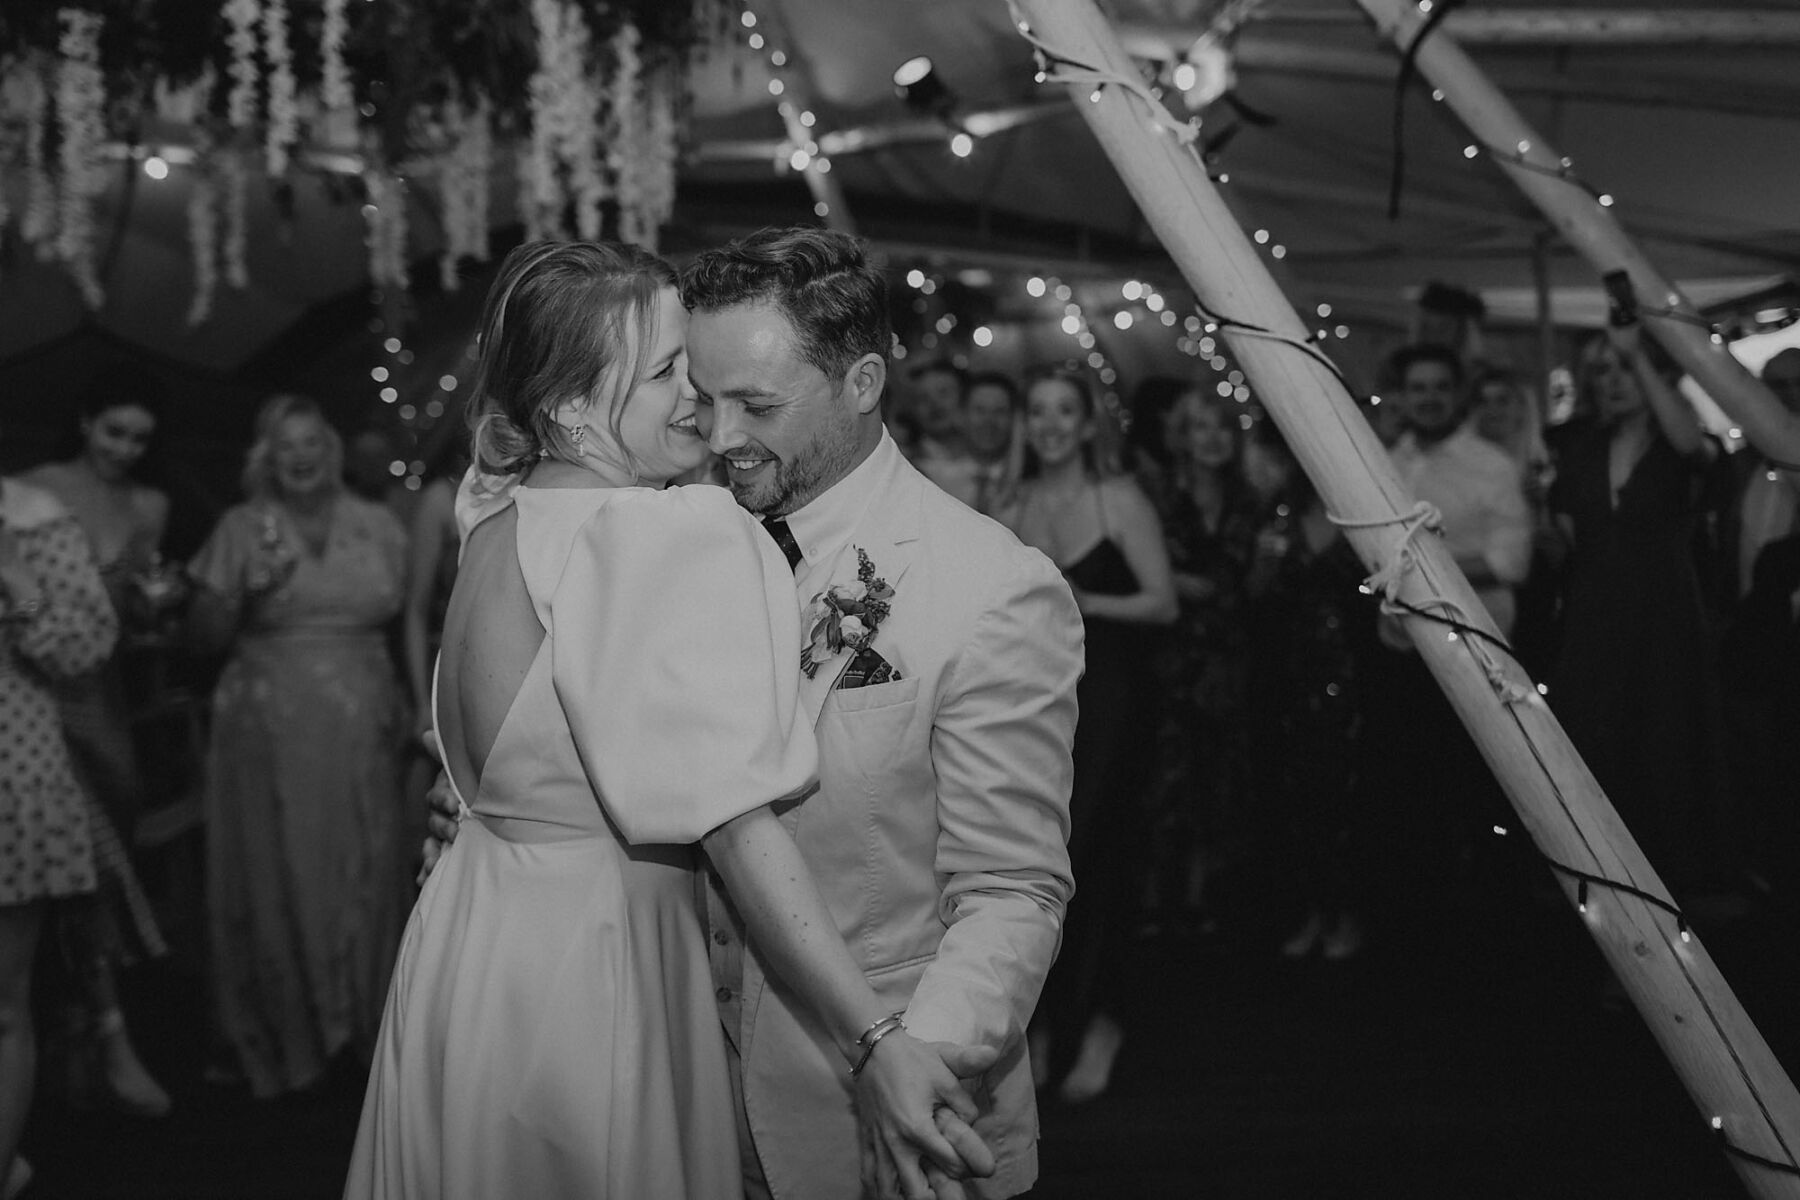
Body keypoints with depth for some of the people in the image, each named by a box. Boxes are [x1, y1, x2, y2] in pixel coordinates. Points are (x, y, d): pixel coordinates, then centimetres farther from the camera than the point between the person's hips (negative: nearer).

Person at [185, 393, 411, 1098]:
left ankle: (362, 1025, 20)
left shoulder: (378, 526, 7)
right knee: (278, 885, 2)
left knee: (365, 879, 4)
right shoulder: (241, 530, 2)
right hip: (271, 739, -2)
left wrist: (405, 705, 2)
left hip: (360, 737, 2)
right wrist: (244, 592, -13)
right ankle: (281, 1038, 16)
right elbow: (202, 638, 4)